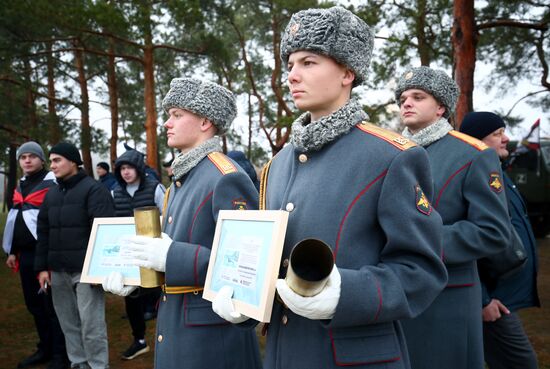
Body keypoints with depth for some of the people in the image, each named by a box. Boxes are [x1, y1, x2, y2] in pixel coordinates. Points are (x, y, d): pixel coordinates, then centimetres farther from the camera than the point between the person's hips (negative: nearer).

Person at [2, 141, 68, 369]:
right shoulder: (21, 186, 17)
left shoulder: (52, 183, -8)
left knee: (52, 305, -2)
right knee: (34, 304, 13)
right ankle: (44, 349, 25)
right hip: (25, 255, 8)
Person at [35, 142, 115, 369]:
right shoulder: (52, 193, 16)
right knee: (68, 323, 11)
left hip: (85, 270, -6)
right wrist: (42, 267, 10)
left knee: (91, 323, -4)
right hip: (58, 271, 7)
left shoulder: (93, 189, -5)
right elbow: (43, 232, 17)